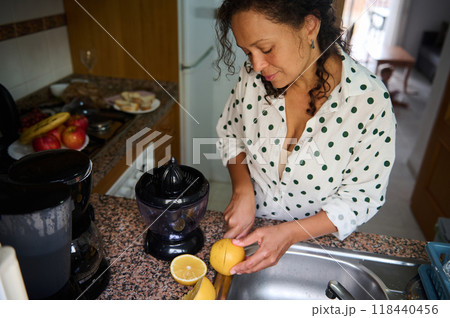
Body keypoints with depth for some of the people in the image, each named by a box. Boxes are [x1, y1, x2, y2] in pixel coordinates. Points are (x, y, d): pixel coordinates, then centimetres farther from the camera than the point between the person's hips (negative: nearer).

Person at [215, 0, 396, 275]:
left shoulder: (370, 103, -27)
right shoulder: (254, 76, -18)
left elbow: (361, 198, -19)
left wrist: (289, 233, -32)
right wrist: (243, 190, -19)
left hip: (317, 237, -2)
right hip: (252, 222, 3)